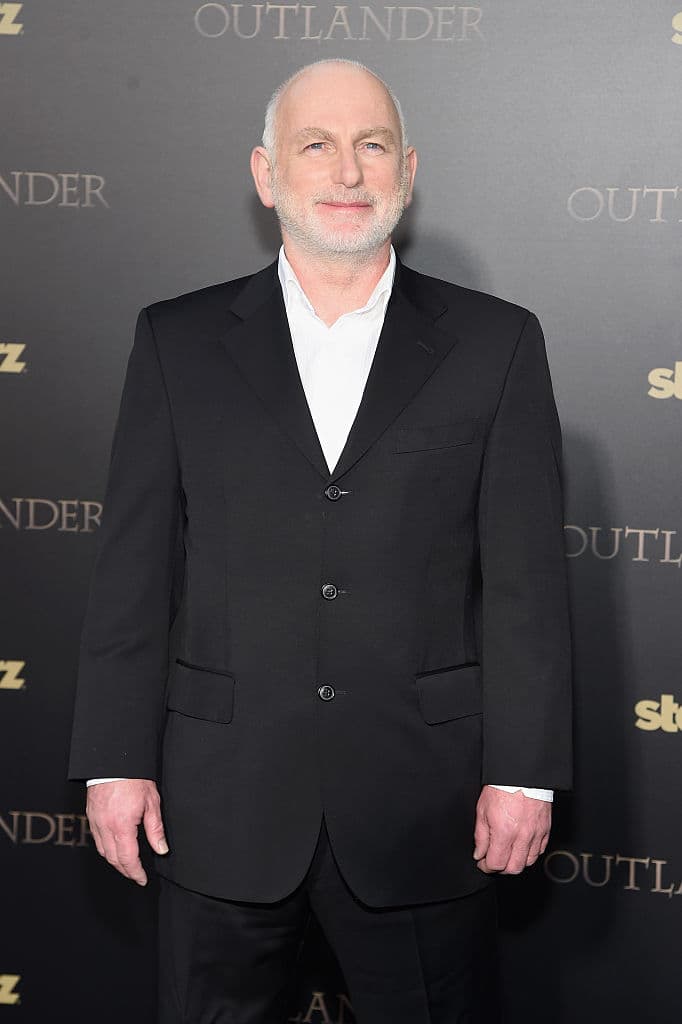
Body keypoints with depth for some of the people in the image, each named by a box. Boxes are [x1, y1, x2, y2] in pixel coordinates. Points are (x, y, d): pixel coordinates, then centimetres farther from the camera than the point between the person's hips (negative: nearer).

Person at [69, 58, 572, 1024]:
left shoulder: (495, 344, 2)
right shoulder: (179, 341, 4)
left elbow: (526, 578, -1)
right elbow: (134, 569, 3)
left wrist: (526, 771, -4)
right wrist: (116, 761, -1)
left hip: (423, 799, 0)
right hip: (223, 797, 1)